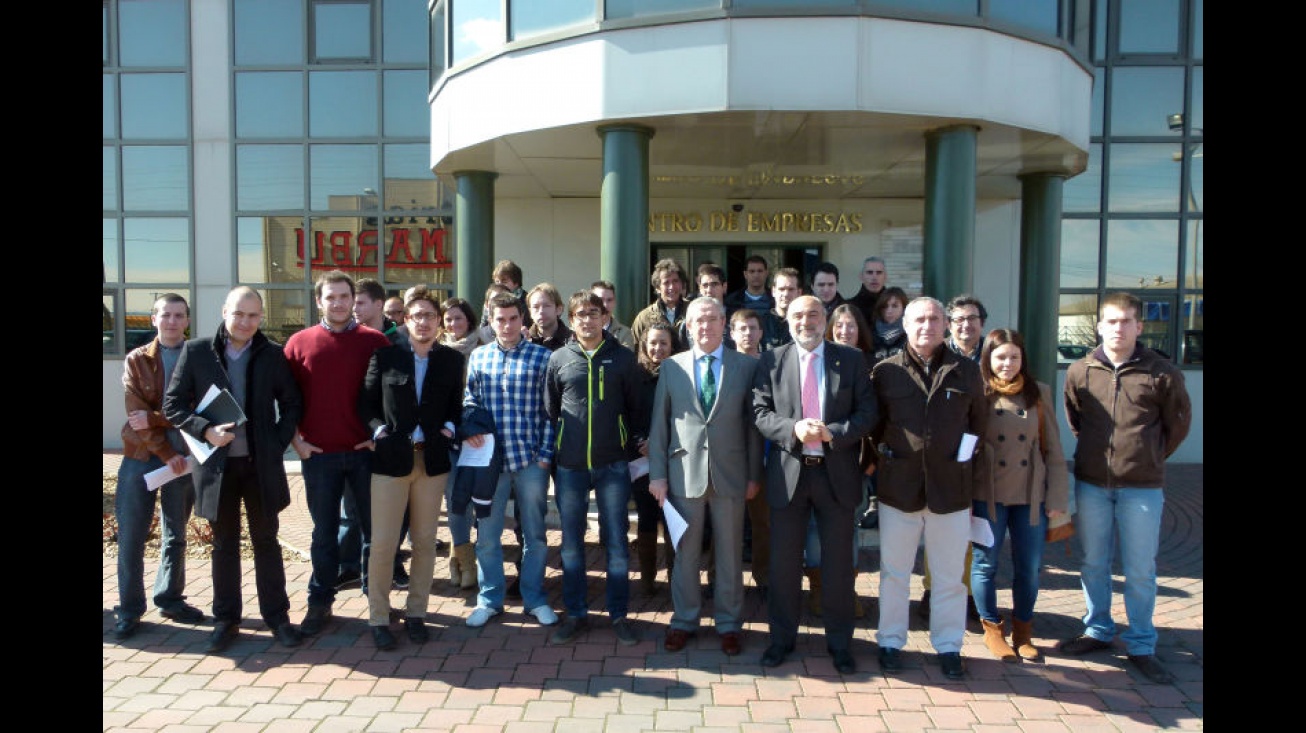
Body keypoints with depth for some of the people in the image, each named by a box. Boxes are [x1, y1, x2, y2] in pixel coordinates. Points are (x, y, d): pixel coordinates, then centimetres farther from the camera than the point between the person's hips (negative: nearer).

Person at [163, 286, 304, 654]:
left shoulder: (273, 354, -1)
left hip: (261, 463, 0)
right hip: (217, 464, 0)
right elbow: (172, 405, 0)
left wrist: (279, 443, -5)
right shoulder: (196, 351, -2)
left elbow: (292, 404, 5)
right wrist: (205, 430, -15)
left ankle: (277, 616, 19)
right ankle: (225, 620, 24)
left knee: (266, 541, 10)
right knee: (224, 544, 12)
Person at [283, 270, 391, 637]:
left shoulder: (375, 341, 1)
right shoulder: (299, 343, 4)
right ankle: (320, 602, 21)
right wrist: (295, 440, 2)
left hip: (365, 451, 0)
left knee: (374, 527, 8)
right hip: (318, 454, 1)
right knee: (324, 532, 10)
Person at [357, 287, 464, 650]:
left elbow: (456, 404, 12)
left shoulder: (452, 360, 7)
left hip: (432, 460, 2)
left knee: (425, 542, 9)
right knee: (383, 543, -1)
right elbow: (366, 402, 6)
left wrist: (449, 427, -6)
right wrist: (379, 431, -8)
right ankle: (378, 618, 11)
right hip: (391, 457, -2)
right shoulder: (385, 355, 3)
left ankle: (416, 613, 21)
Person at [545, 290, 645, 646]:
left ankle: (619, 615, 18)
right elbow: (550, 409, 11)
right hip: (570, 466, 1)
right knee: (571, 544, 9)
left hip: (612, 464, -1)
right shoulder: (559, 359, 4)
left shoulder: (623, 358, 1)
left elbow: (635, 408, 7)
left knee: (616, 543, 4)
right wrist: (557, 447, 7)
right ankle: (576, 614, 22)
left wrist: (633, 441, 4)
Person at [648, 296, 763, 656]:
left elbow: (754, 423, 2)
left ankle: (729, 622, 26)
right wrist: (657, 474, -1)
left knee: (730, 553, 10)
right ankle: (684, 619, 27)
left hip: (730, 474, 0)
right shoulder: (671, 367, 3)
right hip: (684, 473, 1)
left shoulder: (747, 366, 1)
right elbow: (659, 424, 3)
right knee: (685, 552, 11)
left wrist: (754, 475, 0)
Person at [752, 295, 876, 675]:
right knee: (784, 561, 9)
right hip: (788, 472, 0)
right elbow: (761, 412, -2)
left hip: (837, 473, 0)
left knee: (838, 562, 9)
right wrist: (794, 429, -20)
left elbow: (867, 412, -2)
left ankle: (839, 641, 25)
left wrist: (833, 433, -18)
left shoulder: (851, 360, 3)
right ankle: (782, 636, 26)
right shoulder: (772, 361, 3)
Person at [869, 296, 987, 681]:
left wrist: (965, 460, 5)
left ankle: (948, 645, 25)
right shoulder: (885, 371, 0)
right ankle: (890, 642, 25)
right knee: (894, 572, 10)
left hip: (951, 489, 1)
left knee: (950, 576, 10)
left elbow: (979, 424, 11)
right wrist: (887, 453, 3)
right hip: (898, 488, 0)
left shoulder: (967, 372, 4)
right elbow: (873, 425, 9)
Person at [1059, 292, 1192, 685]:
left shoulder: (1162, 374, -5)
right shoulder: (1079, 372, 1)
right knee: (1093, 565, 13)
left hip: (1142, 488, -2)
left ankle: (1141, 646, 18)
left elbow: (1178, 424, 8)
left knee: (1140, 571, 5)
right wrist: (1097, 453, 12)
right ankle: (1097, 631, 29)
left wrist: (1150, 459, 11)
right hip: (1091, 485, 2)